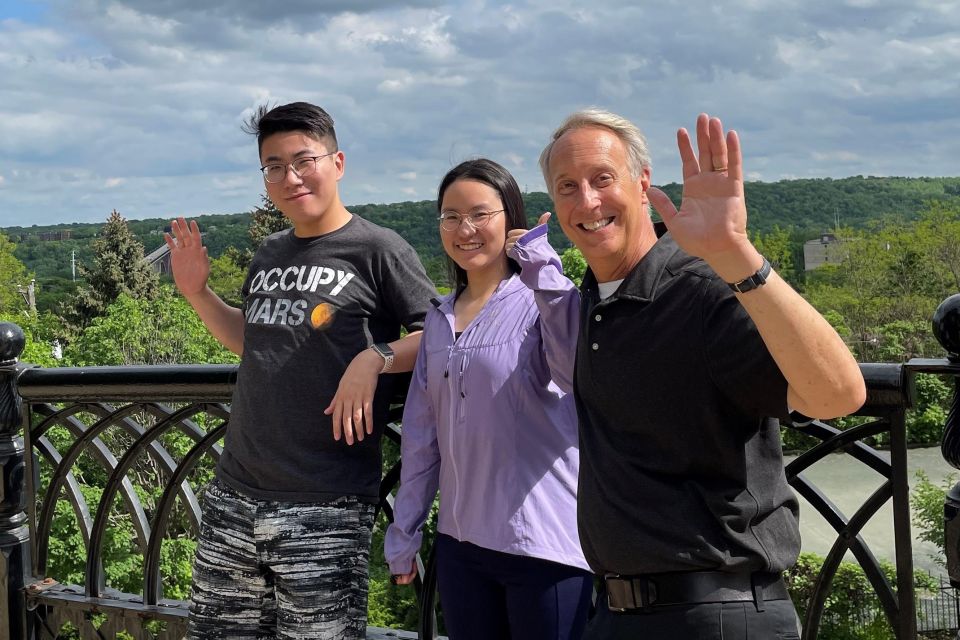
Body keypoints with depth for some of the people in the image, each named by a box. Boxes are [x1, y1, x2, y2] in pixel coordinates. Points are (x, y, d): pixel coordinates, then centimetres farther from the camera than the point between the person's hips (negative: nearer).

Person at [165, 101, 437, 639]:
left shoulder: (377, 249, -5)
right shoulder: (270, 255, 14)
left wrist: (374, 357, -21)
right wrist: (197, 292, 15)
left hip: (325, 512, -6)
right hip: (233, 500, 7)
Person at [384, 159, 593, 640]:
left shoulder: (539, 301, -7)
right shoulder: (439, 319, 10)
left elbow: (582, 357, -30)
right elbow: (421, 437, 14)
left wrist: (541, 260, -24)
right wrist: (404, 532, 15)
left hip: (544, 544, -5)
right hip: (459, 543, 6)